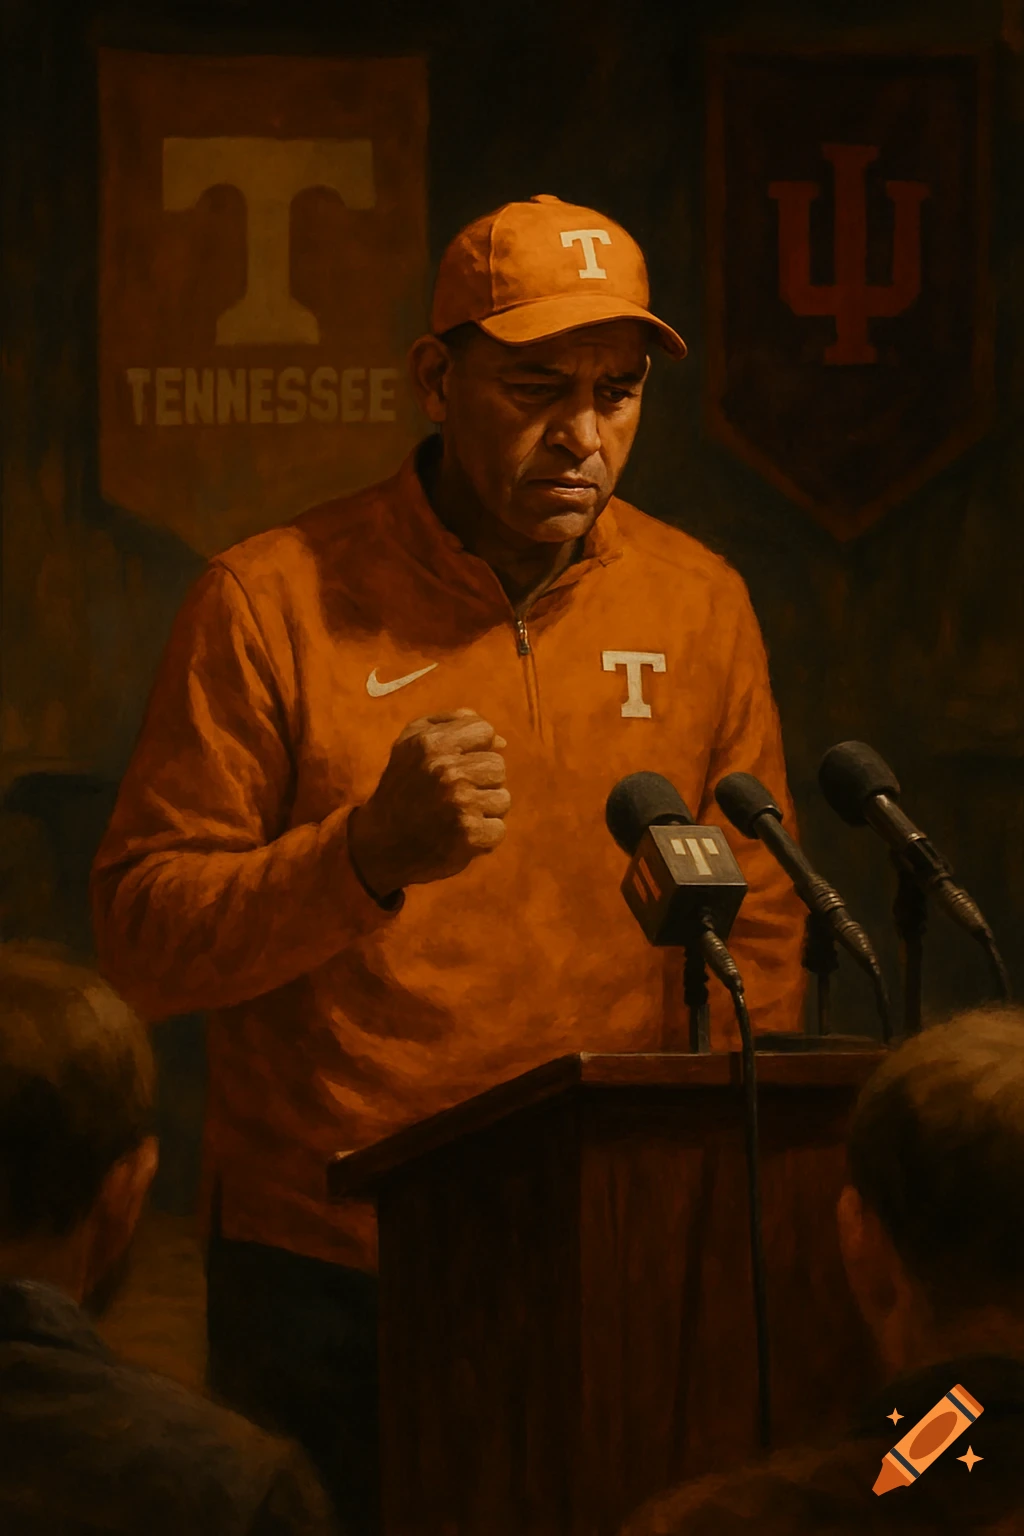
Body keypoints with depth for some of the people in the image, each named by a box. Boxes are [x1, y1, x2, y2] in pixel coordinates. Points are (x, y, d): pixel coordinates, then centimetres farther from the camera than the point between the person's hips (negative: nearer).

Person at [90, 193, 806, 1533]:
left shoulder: (697, 604, 7)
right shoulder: (276, 602, -4)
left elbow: (758, 933, 12)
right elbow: (142, 934, -7)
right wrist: (370, 850, -23)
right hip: (327, 1277, -2)